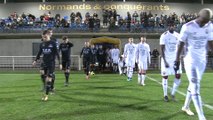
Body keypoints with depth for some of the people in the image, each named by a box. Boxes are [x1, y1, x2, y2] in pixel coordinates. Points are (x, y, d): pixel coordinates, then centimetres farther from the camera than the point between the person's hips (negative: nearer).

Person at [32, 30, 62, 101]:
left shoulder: (53, 44, -6)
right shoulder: (42, 44, 6)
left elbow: (57, 54, -4)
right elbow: (39, 53, 17)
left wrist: (60, 63, -7)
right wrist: (35, 60, 8)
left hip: (51, 64, -4)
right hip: (44, 63, 4)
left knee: (49, 78, -8)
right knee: (46, 78, 9)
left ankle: (46, 95, -4)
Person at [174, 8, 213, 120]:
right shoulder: (187, 27, -12)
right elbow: (181, 44, -6)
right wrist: (177, 60, -3)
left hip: (202, 60, 5)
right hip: (190, 60, -5)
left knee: (193, 85, 15)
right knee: (195, 87, -9)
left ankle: (186, 106, 35)